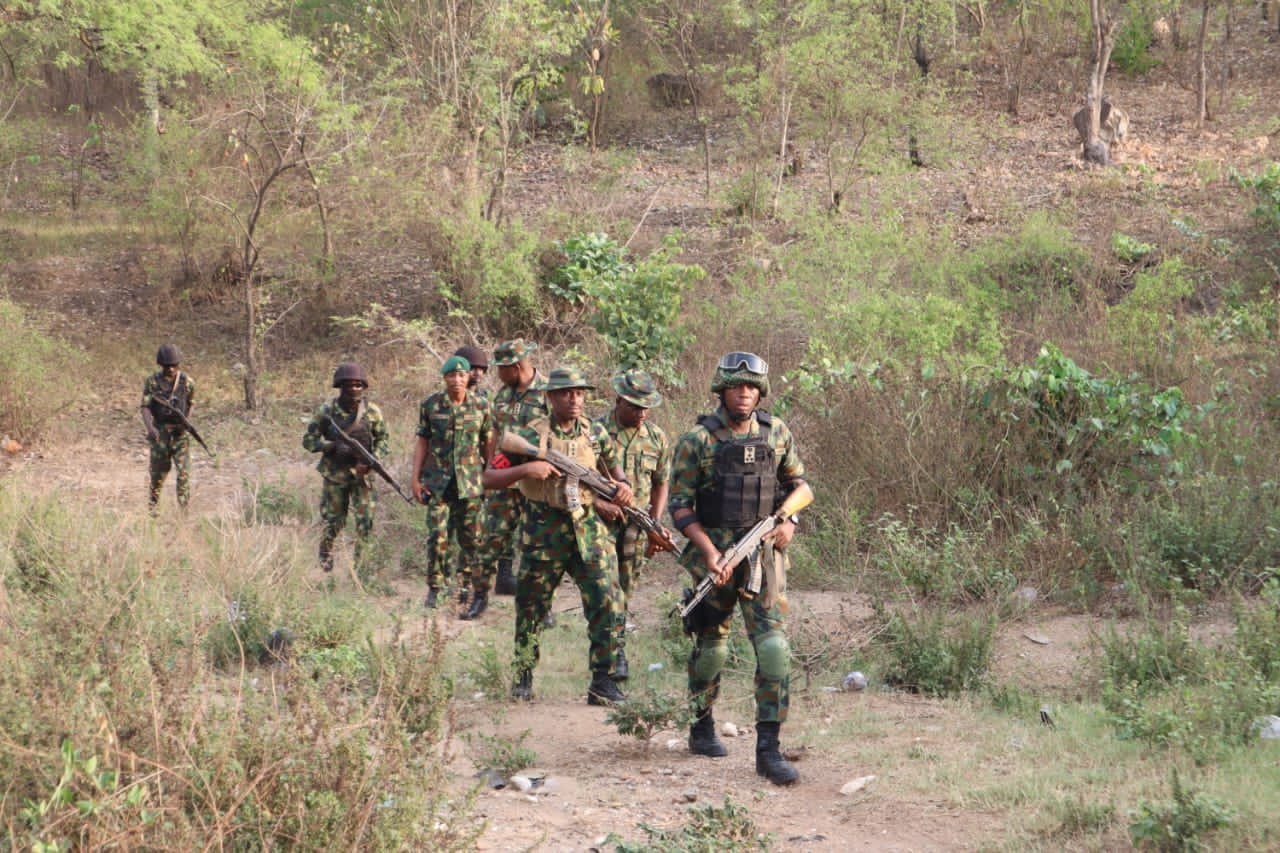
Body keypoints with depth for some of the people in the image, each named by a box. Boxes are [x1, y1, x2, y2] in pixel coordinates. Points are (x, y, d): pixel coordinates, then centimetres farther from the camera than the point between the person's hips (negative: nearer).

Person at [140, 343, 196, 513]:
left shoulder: (187, 382, 2)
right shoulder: (152, 382, -2)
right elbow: (145, 407, -6)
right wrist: (150, 428, -23)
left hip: (179, 432, 0)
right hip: (159, 433, 0)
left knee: (184, 470, -11)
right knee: (158, 472, 7)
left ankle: (184, 509, -10)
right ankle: (152, 508, 25)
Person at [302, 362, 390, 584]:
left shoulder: (372, 412, -4)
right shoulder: (326, 411, -8)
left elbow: (382, 440, 5)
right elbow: (308, 440, -4)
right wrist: (334, 447, -19)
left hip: (361, 474, 1)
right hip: (334, 474, -1)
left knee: (364, 522, -6)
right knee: (333, 521, 9)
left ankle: (361, 567, 5)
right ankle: (325, 553, 38)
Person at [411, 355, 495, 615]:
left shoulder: (481, 405, 2)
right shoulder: (430, 405, 3)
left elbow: (489, 443, 7)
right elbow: (422, 442, 8)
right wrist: (415, 478, 4)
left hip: (470, 480, -1)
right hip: (438, 480, 1)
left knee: (471, 536, 1)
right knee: (437, 535, -3)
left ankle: (479, 593, 7)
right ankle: (434, 589, 10)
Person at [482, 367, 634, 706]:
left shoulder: (595, 433, 5)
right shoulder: (530, 435, -6)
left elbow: (612, 465, 22)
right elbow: (489, 478, -7)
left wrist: (622, 485, 0)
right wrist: (525, 469, -21)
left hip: (589, 529, 2)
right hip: (544, 534, -2)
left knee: (607, 604, -9)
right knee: (531, 608, 8)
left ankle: (603, 683, -2)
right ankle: (523, 678, 27)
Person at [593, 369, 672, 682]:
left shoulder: (657, 438, 7)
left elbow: (661, 483, 17)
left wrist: (656, 521, 6)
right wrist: (599, 503, -19)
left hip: (637, 524, 4)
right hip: (600, 520, -4)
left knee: (625, 588, 9)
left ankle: (612, 647, 22)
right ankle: (616, 648, -16)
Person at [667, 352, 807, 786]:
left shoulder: (777, 433, 4)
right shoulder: (698, 440, -6)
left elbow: (797, 482, 17)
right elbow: (680, 505, -6)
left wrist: (789, 522, -1)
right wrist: (709, 551, -16)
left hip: (761, 555, 2)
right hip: (712, 557, -2)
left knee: (774, 648, -10)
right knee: (711, 649, 11)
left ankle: (768, 750, -7)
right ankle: (702, 729, 33)